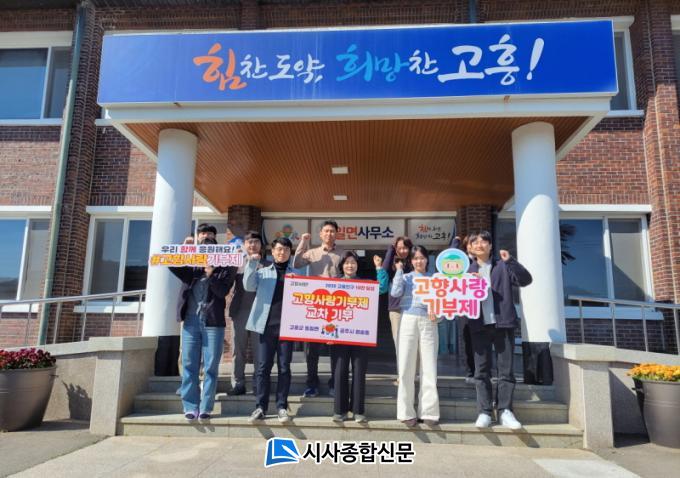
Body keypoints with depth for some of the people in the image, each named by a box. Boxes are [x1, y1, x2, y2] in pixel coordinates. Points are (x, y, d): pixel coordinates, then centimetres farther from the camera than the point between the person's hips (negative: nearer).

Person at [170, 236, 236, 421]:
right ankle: (190, 407, 12)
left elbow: (223, 291, -8)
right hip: (191, 322, 3)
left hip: (213, 323, -3)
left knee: (210, 367, 1)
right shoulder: (193, 269, 13)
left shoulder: (224, 271, 5)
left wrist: (211, 274, -16)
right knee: (189, 366, 4)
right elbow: (173, 265, 7)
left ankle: (205, 408, 8)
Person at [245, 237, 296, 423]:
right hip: (266, 325, 0)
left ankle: (282, 407, 13)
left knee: (284, 368, 4)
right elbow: (249, 286, -2)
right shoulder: (263, 272, 13)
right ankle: (260, 407, 10)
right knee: (263, 367, 2)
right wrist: (252, 265, -12)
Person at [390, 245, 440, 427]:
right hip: (408, 321, -1)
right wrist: (399, 270, -1)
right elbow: (395, 292, -8)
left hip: (429, 323, 1)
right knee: (406, 367, -1)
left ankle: (428, 411, 10)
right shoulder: (406, 277, 11)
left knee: (429, 368, 1)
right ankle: (407, 412, 7)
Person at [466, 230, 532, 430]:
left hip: (504, 323, -1)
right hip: (480, 325, 1)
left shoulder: (503, 266, 8)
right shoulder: (468, 270, 12)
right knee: (481, 370, 2)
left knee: (506, 369, 1)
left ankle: (505, 411, 9)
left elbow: (525, 280, -4)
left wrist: (510, 260, -13)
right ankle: (484, 412, 8)